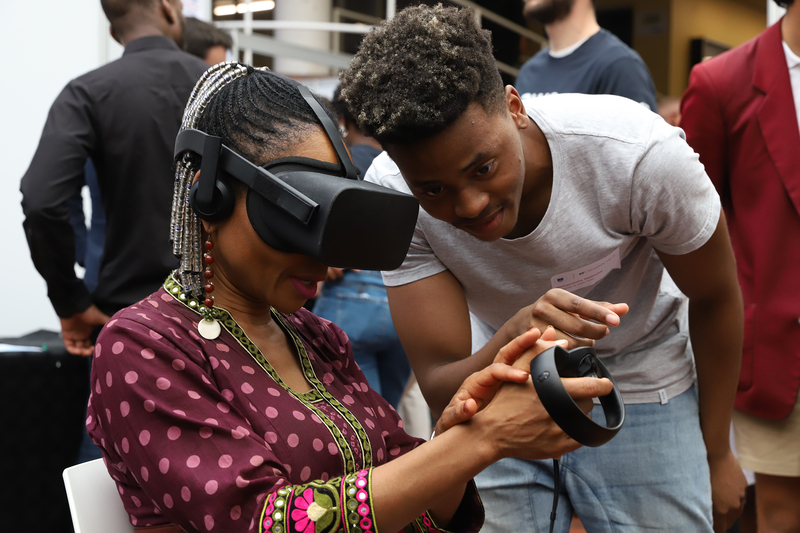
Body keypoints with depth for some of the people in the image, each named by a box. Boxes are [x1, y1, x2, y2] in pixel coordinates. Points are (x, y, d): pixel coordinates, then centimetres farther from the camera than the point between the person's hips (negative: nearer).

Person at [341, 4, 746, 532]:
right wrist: (512, 342, -48)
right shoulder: (392, 193, -26)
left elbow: (716, 299, -11)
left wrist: (716, 454, 0)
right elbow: (440, 392, -25)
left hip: (640, 390, 0)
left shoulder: (640, 154, -30)